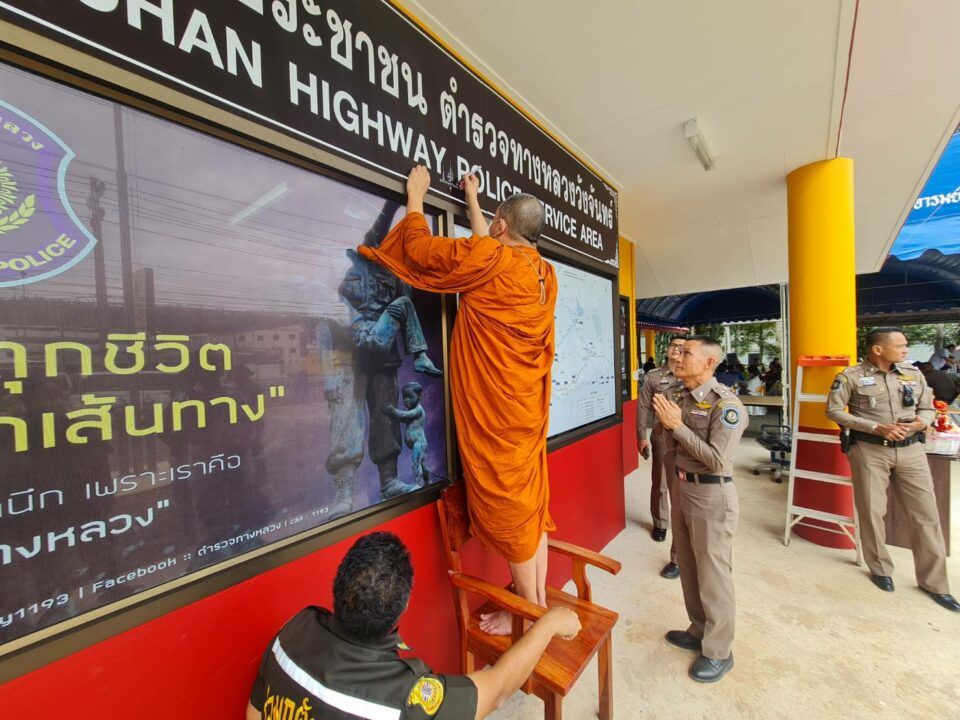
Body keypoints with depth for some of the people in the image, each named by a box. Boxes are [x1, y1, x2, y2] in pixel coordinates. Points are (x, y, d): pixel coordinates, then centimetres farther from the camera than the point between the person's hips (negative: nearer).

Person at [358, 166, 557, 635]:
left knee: (507, 507, 6)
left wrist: (415, 196, 12)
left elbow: (418, 249, -5)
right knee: (530, 501, 17)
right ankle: (538, 599, 34)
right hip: (527, 407, 8)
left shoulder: (489, 261, -14)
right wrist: (472, 199, 35)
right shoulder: (544, 274, 8)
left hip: (495, 412, -8)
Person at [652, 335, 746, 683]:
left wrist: (678, 425, -23)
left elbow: (717, 459, -23)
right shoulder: (679, 396, 3)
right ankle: (699, 630, 42)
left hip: (711, 495, -8)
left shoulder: (726, 404, -19)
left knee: (713, 574, 9)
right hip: (682, 488, 8)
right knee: (689, 568, 21)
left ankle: (718, 651, 30)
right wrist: (667, 424, -8)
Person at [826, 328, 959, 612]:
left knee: (926, 514, 7)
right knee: (872, 512, 6)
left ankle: (933, 581, 23)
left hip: (910, 450, 4)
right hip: (869, 450, -4)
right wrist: (876, 428, -16)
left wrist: (920, 422, -8)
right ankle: (880, 568, 26)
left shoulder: (914, 374, 7)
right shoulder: (851, 376, -8)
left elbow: (928, 408, 15)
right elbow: (834, 411, -10)